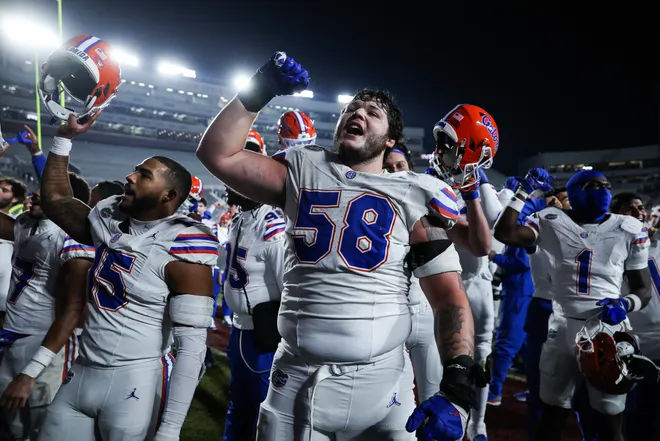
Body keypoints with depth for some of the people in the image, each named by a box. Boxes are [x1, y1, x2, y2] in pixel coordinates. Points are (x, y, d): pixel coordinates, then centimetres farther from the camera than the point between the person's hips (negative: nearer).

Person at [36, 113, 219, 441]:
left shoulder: (181, 254, -17)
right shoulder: (109, 223, 5)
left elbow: (192, 346, -20)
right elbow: (53, 198, 21)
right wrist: (65, 136, 13)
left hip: (135, 381, -6)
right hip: (80, 374, 7)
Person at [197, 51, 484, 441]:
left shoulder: (412, 196, -2)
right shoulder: (304, 173, 5)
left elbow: (451, 299, -6)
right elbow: (218, 153, 0)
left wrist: (458, 386, -16)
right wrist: (258, 92, -6)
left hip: (378, 382, -1)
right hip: (295, 377, 2)